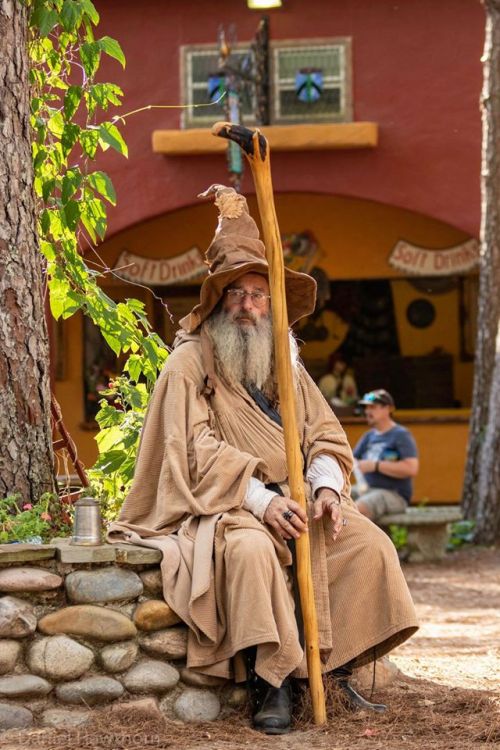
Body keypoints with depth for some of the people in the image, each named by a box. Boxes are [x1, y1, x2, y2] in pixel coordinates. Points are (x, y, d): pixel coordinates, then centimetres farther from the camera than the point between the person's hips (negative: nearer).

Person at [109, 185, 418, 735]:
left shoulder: (286, 369, 17)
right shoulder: (189, 364, -3)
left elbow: (324, 436, 11)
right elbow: (198, 452, -13)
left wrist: (326, 485, -12)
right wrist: (260, 500, -25)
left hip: (290, 499, 6)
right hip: (220, 508, -6)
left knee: (367, 543, -14)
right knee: (250, 548, -37)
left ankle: (334, 669, -9)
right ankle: (270, 685, -31)